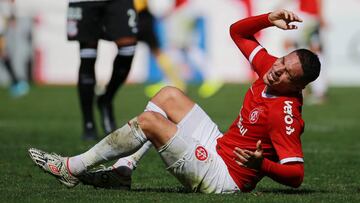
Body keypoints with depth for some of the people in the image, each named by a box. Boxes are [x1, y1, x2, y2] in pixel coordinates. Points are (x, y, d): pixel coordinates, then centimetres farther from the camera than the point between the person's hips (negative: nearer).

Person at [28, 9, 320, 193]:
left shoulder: (284, 114, -26)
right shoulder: (270, 67, -3)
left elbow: (296, 174, -29)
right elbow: (237, 32, 11)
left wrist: (261, 164, -43)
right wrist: (269, 19, -6)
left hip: (224, 177, -9)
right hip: (218, 147, 9)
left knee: (149, 120, -15)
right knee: (168, 95, 12)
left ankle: (73, 168, -1)